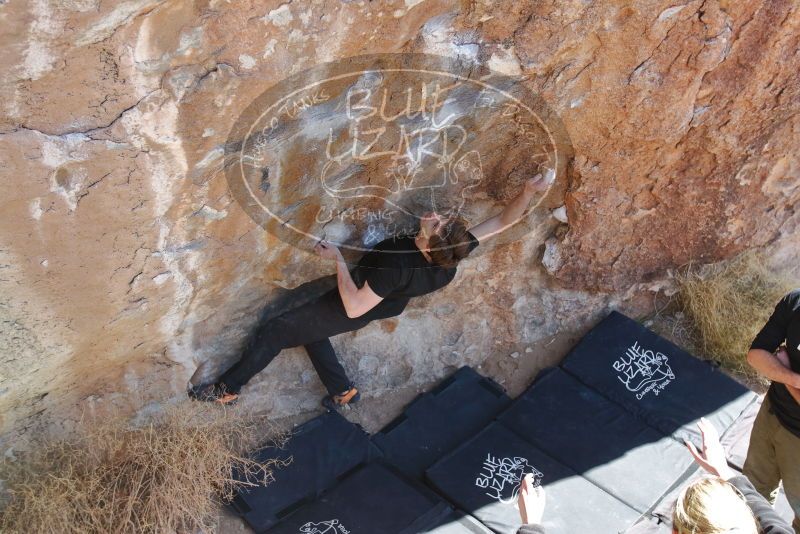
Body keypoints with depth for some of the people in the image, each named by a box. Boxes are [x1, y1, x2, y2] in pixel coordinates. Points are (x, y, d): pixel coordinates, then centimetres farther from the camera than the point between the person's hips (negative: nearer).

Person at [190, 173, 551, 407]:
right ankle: (341, 391, 31)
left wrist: (337, 259, -29)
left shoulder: (398, 268, -43)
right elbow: (505, 220, -19)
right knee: (307, 327, 29)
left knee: (272, 333, 6)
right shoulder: (454, 256, -28)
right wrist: (529, 191, -33)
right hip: (387, 304, 7)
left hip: (353, 307, -7)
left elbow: (354, 308, -33)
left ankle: (227, 390, 22)